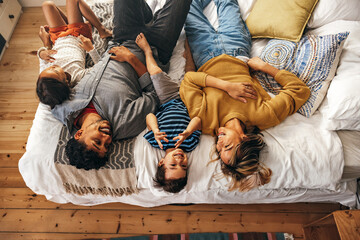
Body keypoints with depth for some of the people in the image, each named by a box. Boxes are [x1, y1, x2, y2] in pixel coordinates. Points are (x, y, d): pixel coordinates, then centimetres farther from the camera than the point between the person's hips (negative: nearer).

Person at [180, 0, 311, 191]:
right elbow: (301, 89, -25)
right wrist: (264, 66, -35)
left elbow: (189, 79, -38)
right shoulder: (264, 117, -35)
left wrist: (226, 86, -45)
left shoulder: (205, 122, -40)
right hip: (236, 54, 1)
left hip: (207, 59, -1)